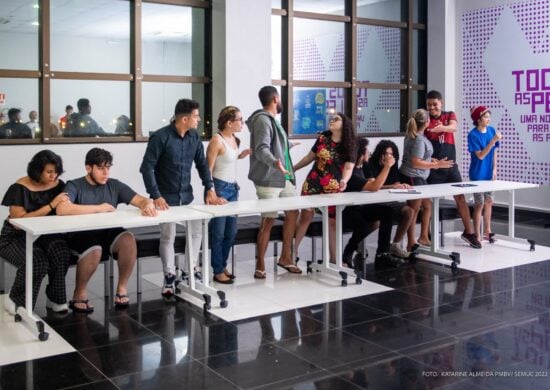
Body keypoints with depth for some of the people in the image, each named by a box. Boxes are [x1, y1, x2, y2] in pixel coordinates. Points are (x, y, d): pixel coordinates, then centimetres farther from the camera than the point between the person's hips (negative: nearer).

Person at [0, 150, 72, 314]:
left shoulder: (58, 185, 0)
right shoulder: (20, 188, -15)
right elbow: (20, 221, -22)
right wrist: (51, 205, -27)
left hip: (44, 233, 4)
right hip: (17, 237, -4)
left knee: (62, 252, -30)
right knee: (37, 262, -33)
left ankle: (55, 299, -9)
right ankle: (16, 301, -4)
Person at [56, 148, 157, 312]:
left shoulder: (114, 185, 8)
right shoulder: (74, 186, -3)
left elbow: (141, 200, 3)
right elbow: (61, 209, -23)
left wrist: (148, 205, -23)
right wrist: (98, 208, -22)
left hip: (108, 233, 3)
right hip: (81, 235, -3)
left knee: (128, 239, -28)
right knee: (95, 251, -35)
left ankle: (122, 287, -5)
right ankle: (79, 294, -6)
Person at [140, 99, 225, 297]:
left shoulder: (194, 137, 3)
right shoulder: (160, 137, -14)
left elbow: (202, 164, 9)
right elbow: (147, 167, -14)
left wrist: (210, 189, -2)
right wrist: (155, 196, -20)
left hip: (187, 195, 6)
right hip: (167, 197, -6)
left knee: (196, 232, 8)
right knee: (168, 236, 0)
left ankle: (191, 270, 25)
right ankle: (170, 277, 14)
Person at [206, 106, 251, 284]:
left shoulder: (234, 138, 8)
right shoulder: (217, 140, -15)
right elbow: (208, 169, -15)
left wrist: (241, 155, 8)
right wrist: (211, 193, -21)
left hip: (232, 187, 8)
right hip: (219, 188, -8)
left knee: (231, 232, 12)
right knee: (218, 233, 0)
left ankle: (223, 265, 27)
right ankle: (218, 271, 10)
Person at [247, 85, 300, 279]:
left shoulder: (272, 119, 16)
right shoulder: (262, 120, -14)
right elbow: (261, 149, -25)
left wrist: (288, 147, 47)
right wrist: (274, 162, -44)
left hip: (284, 177, 10)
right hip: (269, 179, -10)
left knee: (292, 213, 11)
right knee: (268, 220, -4)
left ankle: (286, 257, 23)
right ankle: (260, 265, 8)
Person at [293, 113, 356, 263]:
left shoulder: (348, 146, -1)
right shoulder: (322, 138, 2)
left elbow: (348, 168, -11)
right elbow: (310, 157, 13)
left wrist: (344, 180, -31)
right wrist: (292, 169, 17)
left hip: (334, 187, 0)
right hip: (313, 183, 0)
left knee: (333, 222, 5)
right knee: (305, 216, 0)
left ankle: (334, 258, 13)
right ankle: (292, 251, 8)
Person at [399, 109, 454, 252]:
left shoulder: (412, 135, 9)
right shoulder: (419, 139, -20)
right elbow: (415, 163, -25)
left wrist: (430, 160, 18)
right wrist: (437, 165, -20)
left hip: (418, 177, 10)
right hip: (413, 178, -10)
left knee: (427, 205, 18)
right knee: (414, 210, -2)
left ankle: (423, 237, 27)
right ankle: (411, 244, 6)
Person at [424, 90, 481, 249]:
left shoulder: (450, 115, 3)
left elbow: (454, 127, -19)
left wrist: (443, 128, -40)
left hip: (450, 165, 2)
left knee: (461, 198, 5)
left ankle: (468, 232, 18)